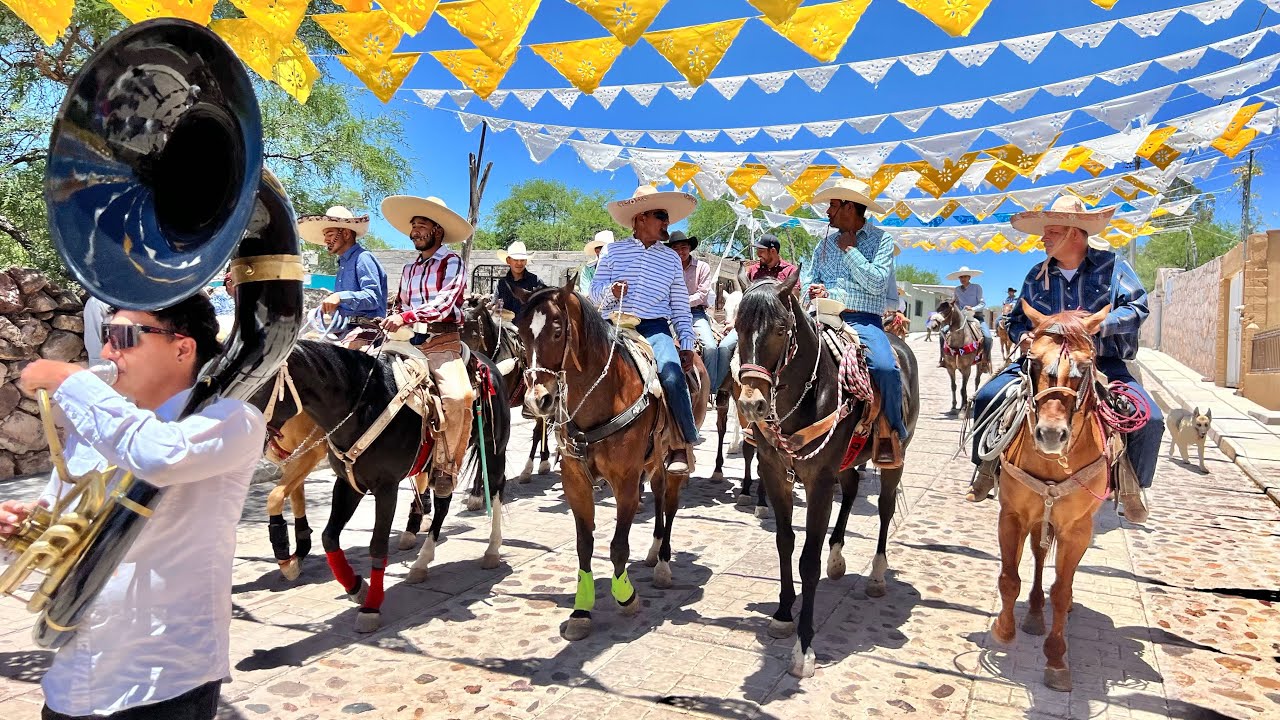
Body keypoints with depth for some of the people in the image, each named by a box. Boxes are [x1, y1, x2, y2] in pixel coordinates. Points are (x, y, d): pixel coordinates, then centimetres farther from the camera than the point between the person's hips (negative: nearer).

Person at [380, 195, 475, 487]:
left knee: (458, 397, -31)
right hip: (408, 342, 7)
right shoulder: (409, 270, 22)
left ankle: (445, 466, -15)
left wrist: (406, 316, -26)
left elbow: (444, 302, -14)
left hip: (442, 342, -6)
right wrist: (390, 322, 8)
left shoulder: (451, 263, 2)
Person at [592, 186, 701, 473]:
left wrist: (687, 344, 5)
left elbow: (681, 307, 15)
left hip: (654, 329, 0)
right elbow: (594, 291, 10)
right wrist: (611, 290, -14)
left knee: (672, 373, -28)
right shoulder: (614, 250, 12)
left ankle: (683, 444, -15)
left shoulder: (671, 258, 17)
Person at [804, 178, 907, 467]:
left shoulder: (880, 240, 5)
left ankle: (893, 433, -9)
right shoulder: (826, 242, 19)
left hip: (863, 320, -4)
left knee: (886, 368, -31)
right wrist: (813, 290, 1)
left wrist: (849, 249, -5)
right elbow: (811, 281, 24)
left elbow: (876, 282, -9)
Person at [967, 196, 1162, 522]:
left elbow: (1137, 307, -8)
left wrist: (1097, 324, -25)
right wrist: (1023, 336, -6)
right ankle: (989, 466, 5)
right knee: (987, 397, -17)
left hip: (1103, 363, -2)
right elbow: (1017, 320, 18)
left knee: (1150, 419, -22)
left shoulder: (1111, 264, 1)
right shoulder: (1037, 275, 9)